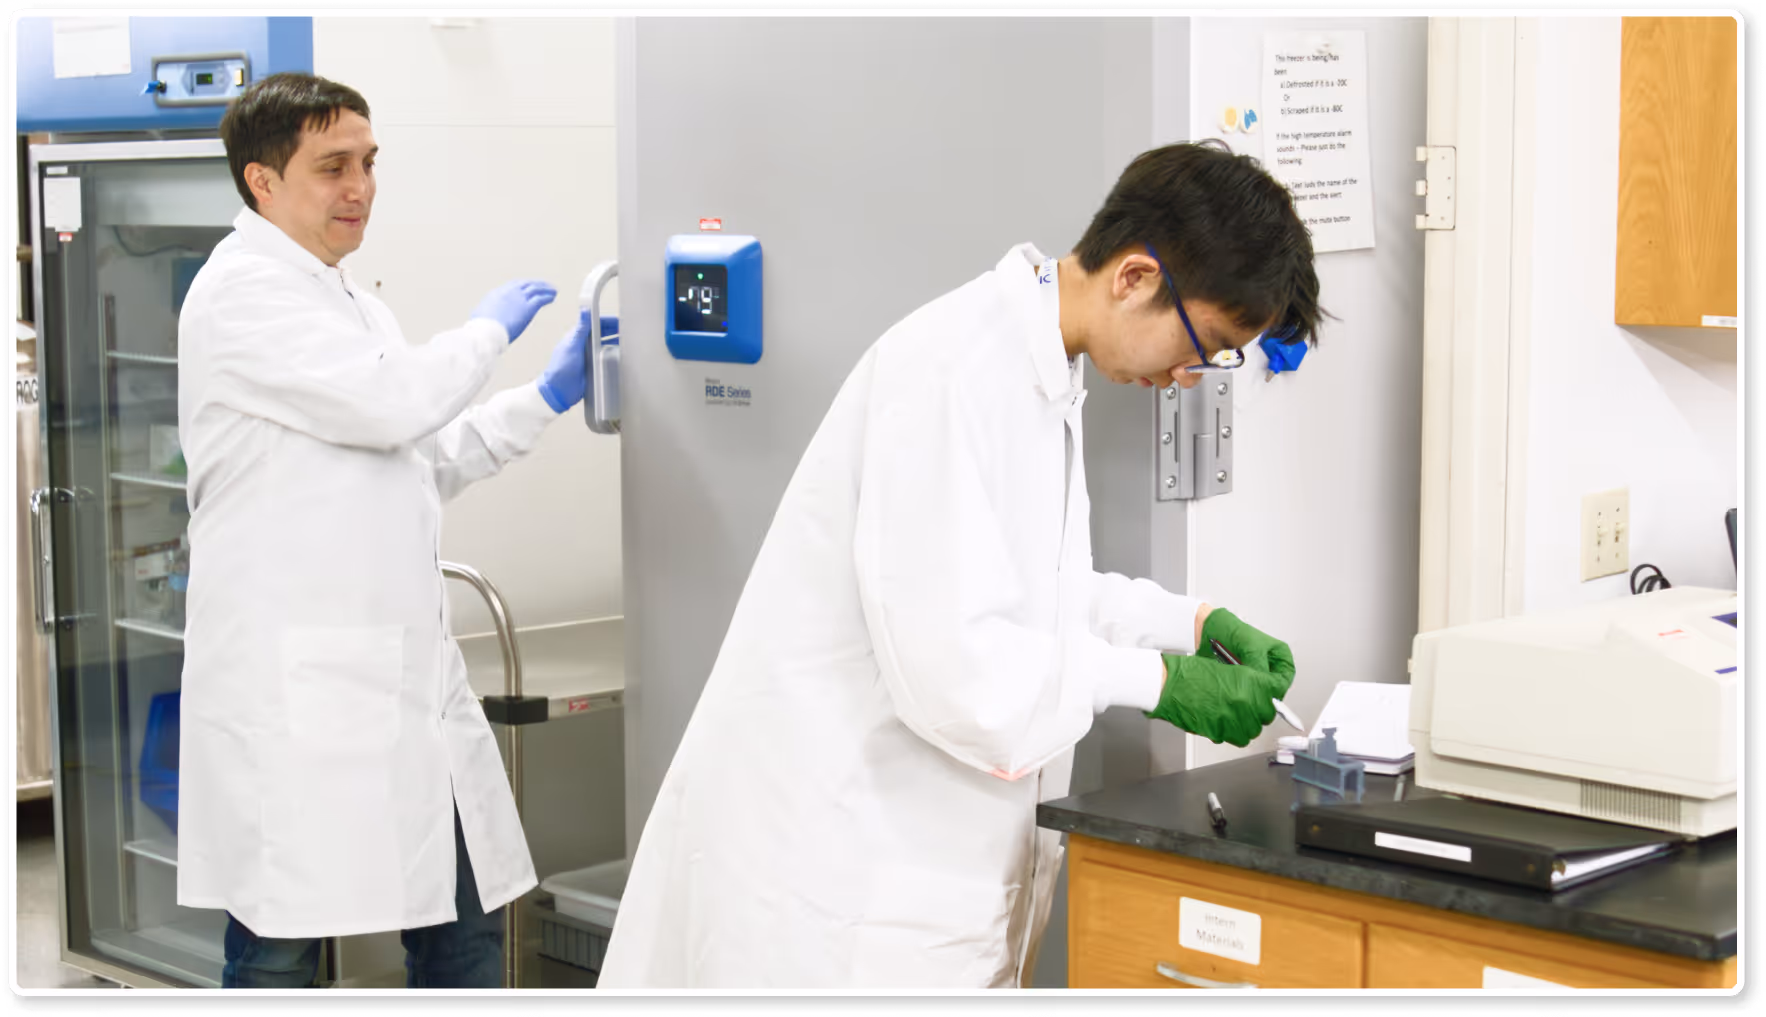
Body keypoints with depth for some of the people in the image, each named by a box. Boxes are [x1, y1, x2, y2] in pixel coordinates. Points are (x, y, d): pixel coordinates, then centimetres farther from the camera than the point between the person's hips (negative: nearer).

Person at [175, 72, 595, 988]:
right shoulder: (244, 291, -10)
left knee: (465, 921, 12)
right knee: (281, 946, 0)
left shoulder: (345, 302, 20)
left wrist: (549, 396, 16)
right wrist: (489, 327, -2)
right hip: (293, 692, -9)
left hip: (404, 671, 9)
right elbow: (392, 403, -20)